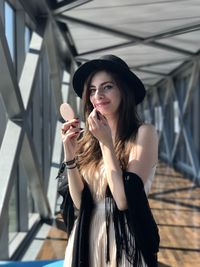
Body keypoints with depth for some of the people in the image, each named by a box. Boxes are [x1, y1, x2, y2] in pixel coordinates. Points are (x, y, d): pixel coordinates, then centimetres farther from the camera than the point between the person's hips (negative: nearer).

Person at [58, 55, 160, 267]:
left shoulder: (143, 133, -13)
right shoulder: (88, 138, -2)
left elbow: (125, 200, -20)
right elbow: (80, 203, -3)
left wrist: (106, 142, -19)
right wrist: (70, 156, -13)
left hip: (124, 242, -4)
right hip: (86, 240, 4)